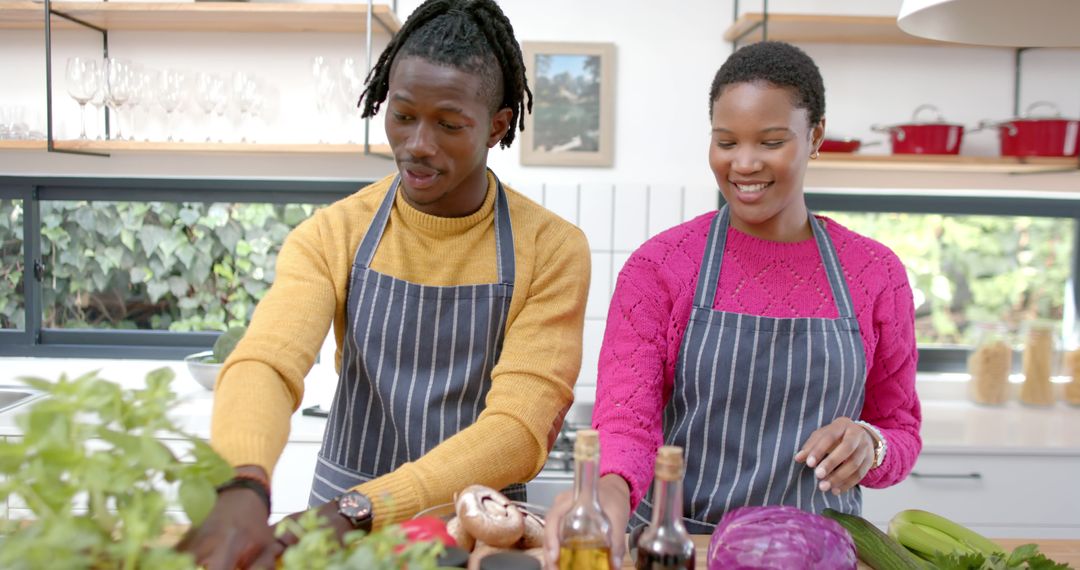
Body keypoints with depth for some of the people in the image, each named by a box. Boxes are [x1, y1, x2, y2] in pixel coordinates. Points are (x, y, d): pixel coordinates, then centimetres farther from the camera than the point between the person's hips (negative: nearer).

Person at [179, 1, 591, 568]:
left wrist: (355, 510, -26)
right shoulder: (334, 235, -2)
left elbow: (522, 427, -16)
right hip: (338, 509, 1)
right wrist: (240, 490, -37)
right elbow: (265, 362, -16)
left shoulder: (551, 249, -9)